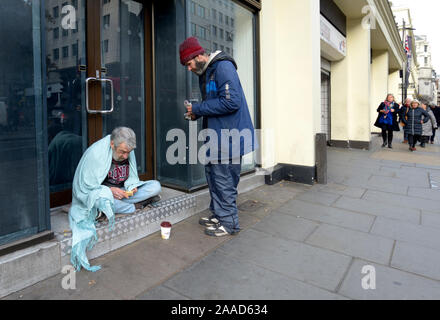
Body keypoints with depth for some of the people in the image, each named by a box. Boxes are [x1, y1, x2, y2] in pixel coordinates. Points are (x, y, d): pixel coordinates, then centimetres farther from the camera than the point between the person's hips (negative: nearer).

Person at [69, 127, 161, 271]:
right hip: (98, 193, -5)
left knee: (155, 186, -12)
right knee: (103, 197, -43)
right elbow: (84, 185, -17)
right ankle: (133, 208, -16)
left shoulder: (129, 153, -3)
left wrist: (131, 187, -14)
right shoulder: (95, 153, -20)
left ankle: (112, 205, -18)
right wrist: (110, 190, -29)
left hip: (122, 192, 5)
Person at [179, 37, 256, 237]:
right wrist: (196, 114, 5)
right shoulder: (204, 73, 17)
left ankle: (229, 223, 12)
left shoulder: (223, 67, -13)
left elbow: (231, 102, -24)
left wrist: (197, 109, -16)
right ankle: (217, 214, 31)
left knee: (224, 181, -3)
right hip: (215, 136, 10)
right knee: (212, 175, 16)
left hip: (229, 136, -10)